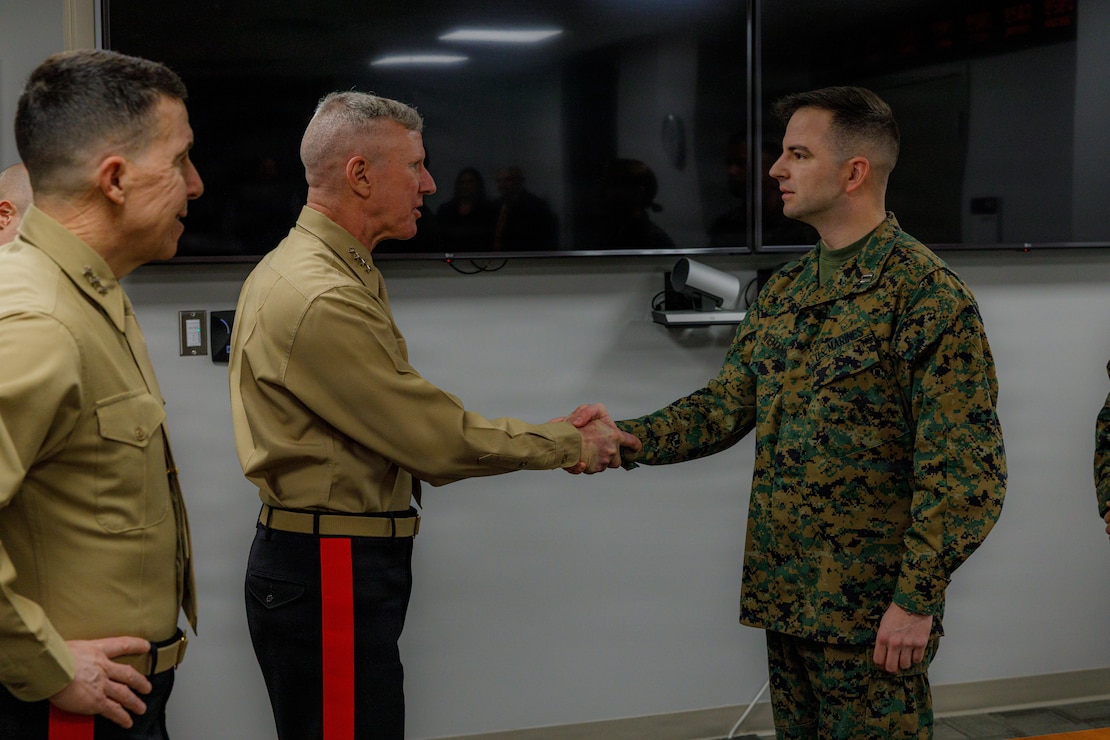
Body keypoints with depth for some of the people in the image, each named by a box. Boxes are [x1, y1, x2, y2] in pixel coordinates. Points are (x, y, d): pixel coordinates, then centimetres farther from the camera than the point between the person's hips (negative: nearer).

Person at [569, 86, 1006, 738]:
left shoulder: (929, 294, -13)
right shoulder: (785, 290, 11)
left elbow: (965, 469, -16)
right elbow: (727, 405, 9)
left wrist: (917, 598, -18)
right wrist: (627, 440, -7)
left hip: (872, 609, -7)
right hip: (787, 593, 7)